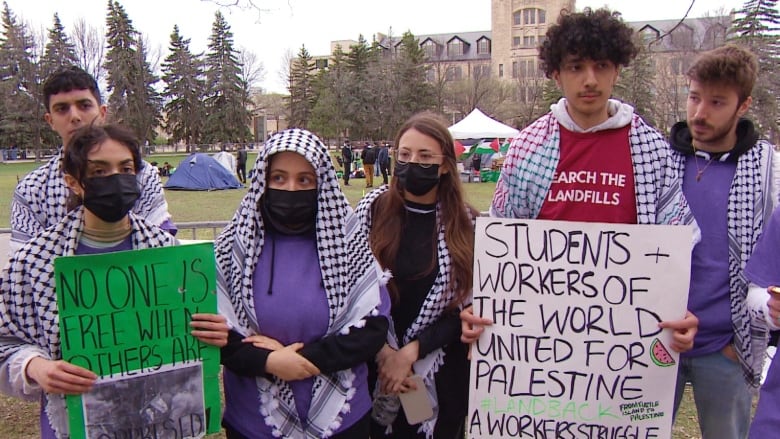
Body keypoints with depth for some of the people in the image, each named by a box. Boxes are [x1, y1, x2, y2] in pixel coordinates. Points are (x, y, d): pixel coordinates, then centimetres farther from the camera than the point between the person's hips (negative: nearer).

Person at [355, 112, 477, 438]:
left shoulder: (466, 225, -5)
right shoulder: (372, 209, -5)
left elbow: (468, 308, -5)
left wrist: (411, 352, -13)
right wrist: (382, 351, -13)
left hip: (439, 377, 0)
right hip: (372, 366, 0)